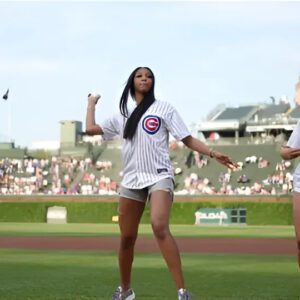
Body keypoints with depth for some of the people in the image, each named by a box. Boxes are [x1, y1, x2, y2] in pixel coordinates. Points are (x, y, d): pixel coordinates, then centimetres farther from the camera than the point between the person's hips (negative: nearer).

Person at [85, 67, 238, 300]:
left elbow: (188, 139, 2)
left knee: (159, 227, -27)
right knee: (127, 238, 7)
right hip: (131, 180, 5)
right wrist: (92, 103, 27)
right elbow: (91, 129, 17)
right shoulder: (123, 117, 18)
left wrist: (213, 153, -11)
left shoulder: (163, 108, 6)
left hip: (159, 177, -5)